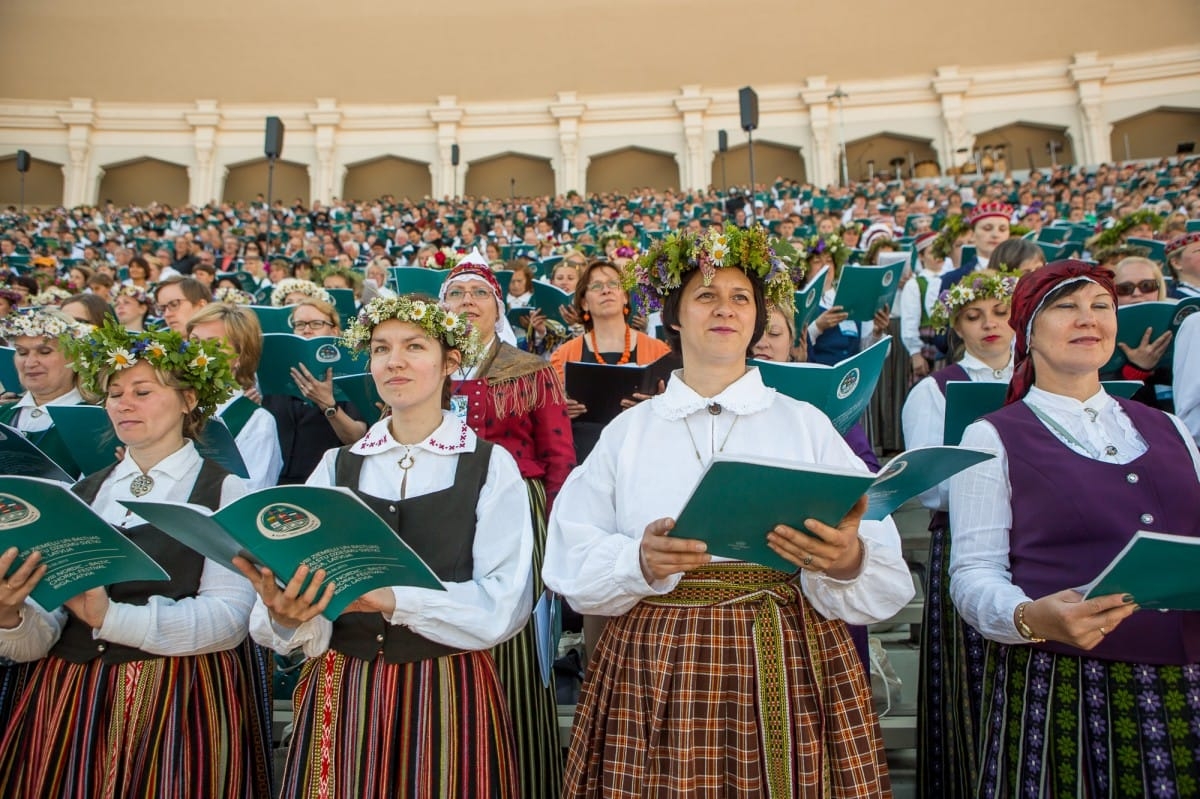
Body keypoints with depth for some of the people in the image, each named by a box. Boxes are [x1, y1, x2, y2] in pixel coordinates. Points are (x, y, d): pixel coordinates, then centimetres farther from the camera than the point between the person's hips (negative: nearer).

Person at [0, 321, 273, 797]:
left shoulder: (225, 492, -4)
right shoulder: (78, 495, 10)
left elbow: (229, 618, -16)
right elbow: (41, 637, 3)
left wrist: (111, 618, -25)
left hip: (179, 704, -4)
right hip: (68, 700, 4)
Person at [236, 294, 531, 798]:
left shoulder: (492, 466, -5)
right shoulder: (336, 466, 5)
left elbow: (505, 604, -14)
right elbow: (299, 588, -2)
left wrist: (393, 599, -24)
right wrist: (287, 617, -24)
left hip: (448, 694, -2)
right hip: (340, 690, 3)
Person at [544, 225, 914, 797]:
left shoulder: (806, 425, 4)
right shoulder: (628, 431, 5)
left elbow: (887, 577, -2)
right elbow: (571, 562, -2)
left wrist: (847, 561, -24)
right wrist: (641, 561, -20)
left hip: (789, 670, 0)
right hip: (654, 677, 0)